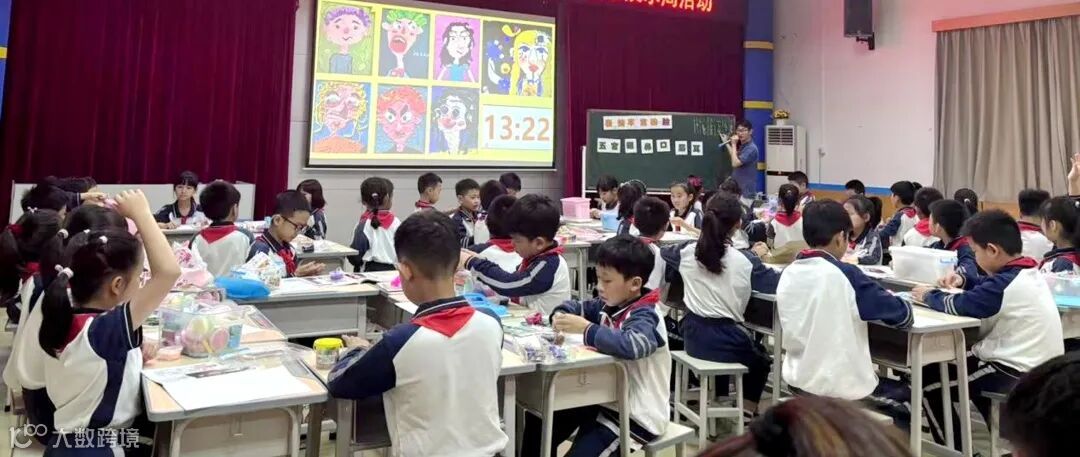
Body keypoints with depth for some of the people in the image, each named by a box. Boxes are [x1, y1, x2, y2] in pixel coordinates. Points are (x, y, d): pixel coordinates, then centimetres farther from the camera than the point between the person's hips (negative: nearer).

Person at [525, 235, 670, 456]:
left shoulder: (645, 316, -21)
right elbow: (575, 307, 17)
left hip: (637, 413, -9)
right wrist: (560, 315, -6)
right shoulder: (609, 305, 4)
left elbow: (630, 345, -42)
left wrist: (586, 329, -32)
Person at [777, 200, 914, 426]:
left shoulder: (788, 274, -1)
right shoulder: (846, 275, -18)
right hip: (841, 387, -6)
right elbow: (903, 316, -9)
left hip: (798, 379, 6)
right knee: (905, 394, 24)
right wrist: (887, 299, 11)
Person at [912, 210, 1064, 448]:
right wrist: (964, 282, 6)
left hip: (1019, 375, -10)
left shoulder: (1007, 283, -25)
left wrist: (929, 295, -8)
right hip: (1040, 369, 10)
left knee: (928, 380, -1)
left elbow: (959, 306, -25)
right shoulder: (1028, 273, 5)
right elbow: (989, 288, 22)